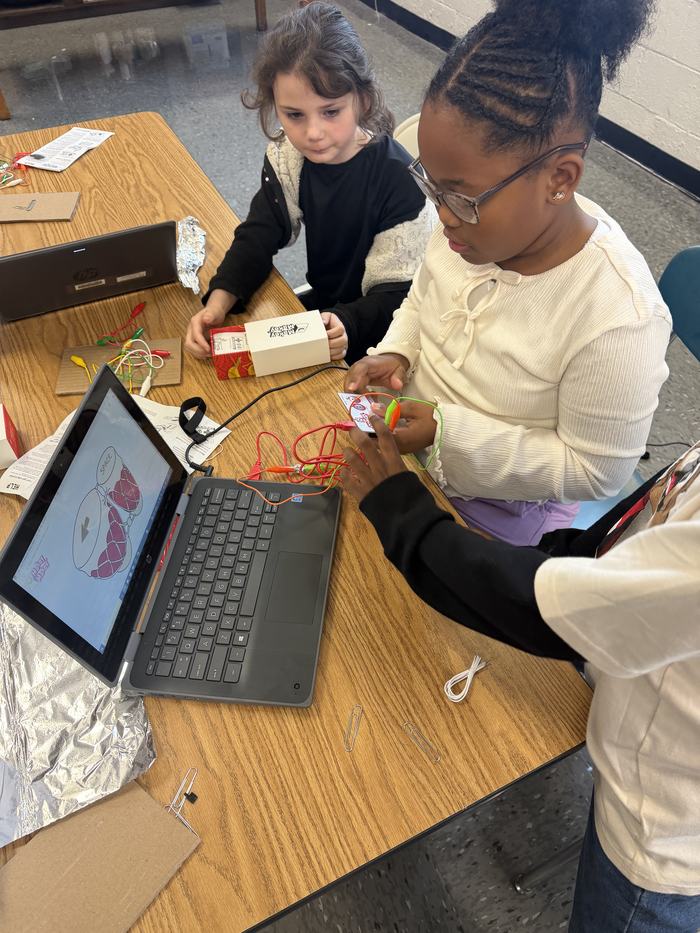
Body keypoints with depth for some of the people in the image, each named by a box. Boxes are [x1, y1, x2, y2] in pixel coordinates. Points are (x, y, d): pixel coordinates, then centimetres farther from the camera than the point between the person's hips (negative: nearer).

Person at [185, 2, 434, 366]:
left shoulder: (399, 180, -25)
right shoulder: (287, 157, -7)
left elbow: (399, 293, -22)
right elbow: (259, 234, -5)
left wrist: (347, 324, -42)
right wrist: (219, 301, -24)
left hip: (371, 332, -6)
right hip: (323, 304, 6)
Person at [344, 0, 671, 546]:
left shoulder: (618, 320, -33)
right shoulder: (481, 214, -15)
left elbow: (595, 471, -23)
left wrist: (449, 431, -30)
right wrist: (396, 354, -15)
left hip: (493, 513, -5)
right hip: (409, 443, 6)